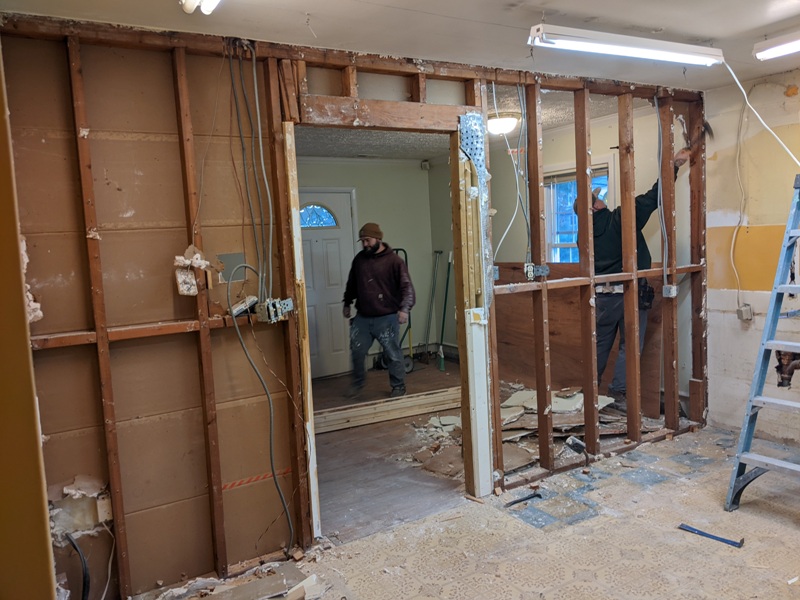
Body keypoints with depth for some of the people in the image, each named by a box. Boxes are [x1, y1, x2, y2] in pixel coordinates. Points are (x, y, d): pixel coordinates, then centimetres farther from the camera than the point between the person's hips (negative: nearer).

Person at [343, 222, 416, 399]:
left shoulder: (394, 260, -10)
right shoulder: (359, 259, 7)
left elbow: (406, 287, -16)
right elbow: (351, 283, 21)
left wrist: (404, 308, -30)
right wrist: (347, 303, 25)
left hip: (386, 318, -5)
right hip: (362, 318, 5)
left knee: (393, 354, 1)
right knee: (356, 352, 10)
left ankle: (398, 387, 19)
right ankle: (357, 383, 32)